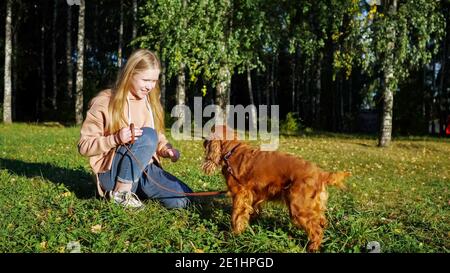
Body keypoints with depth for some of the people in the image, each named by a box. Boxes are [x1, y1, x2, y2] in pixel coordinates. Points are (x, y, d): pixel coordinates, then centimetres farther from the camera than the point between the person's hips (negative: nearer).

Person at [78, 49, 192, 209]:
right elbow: (84, 146, -9)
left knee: (182, 200, -11)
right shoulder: (105, 102, -9)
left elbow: (158, 138, 18)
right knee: (147, 134, -30)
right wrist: (116, 139, -25)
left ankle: (136, 188, 10)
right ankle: (121, 192, -19)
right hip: (112, 172, -6)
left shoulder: (150, 102, 8)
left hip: (144, 169, 6)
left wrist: (166, 149, -6)